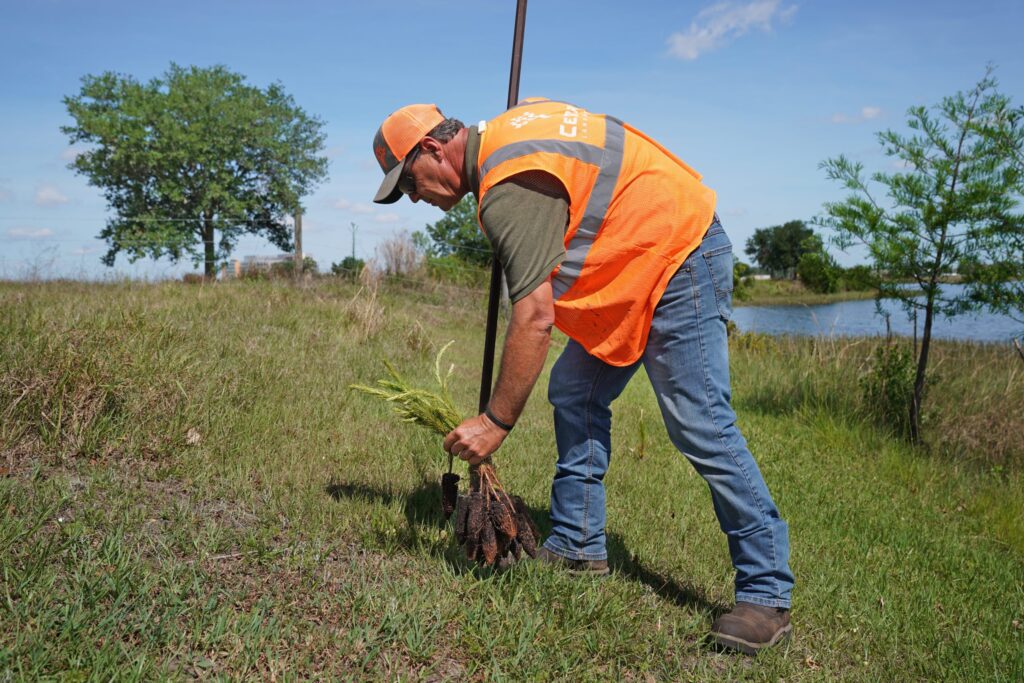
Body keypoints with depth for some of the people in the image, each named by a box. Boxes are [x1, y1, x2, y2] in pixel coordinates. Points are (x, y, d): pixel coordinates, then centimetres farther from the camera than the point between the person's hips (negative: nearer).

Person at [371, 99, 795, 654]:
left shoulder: (511, 187, -23)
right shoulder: (510, 123, 6)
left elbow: (534, 316, -28)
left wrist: (496, 422, -23)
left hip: (679, 259, -11)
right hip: (635, 263, 11)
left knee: (700, 426, -13)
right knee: (574, 396, 8)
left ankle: (767, 595, -4)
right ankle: (578, 546, 17)